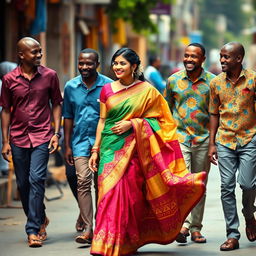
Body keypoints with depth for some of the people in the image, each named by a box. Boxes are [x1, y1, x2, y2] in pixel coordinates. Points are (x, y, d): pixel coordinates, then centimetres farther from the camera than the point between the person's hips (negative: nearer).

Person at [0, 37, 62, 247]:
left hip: (42, 136, -2)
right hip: (18, 138, 2)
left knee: (36, 179, -13)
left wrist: (56, 133, -2)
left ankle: (33, 229, -10)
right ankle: (40, 219, 29)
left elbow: (56, 104, 7)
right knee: (23, 183, 8)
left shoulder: (49, 76, 0)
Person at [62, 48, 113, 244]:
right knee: (83, 182, -11)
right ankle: (88, 229, -13)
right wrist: (67, 146, 7)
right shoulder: (71, 87, 4)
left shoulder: (108, 86, -3)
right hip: (81, 142, 1)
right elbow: (68, 117, 10)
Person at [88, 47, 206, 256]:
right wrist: (95, 150, 7)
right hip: (110, 147, 2)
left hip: (132, 148, -2)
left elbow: (157, 119, 1)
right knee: (109, 191, -4)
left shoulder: (147, 91, 1)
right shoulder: (107, 90, 9)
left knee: (127, 193, -6)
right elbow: (102, 121, 11)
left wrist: (132, 123, -13)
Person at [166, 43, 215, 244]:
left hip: (203, 140, 1)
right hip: (179, 137, -1)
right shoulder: (173, 80, 4)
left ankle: (195, 228, 14)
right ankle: (183, 224, -20)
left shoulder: (212, 81, 2)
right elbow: (167, 110, 13)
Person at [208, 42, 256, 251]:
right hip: (225, 141, 3)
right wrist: (212, 143, 7)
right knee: (227, 187, -1)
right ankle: (232, 235, 4)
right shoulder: (216, 83, 4)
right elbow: (214, 114, 11)